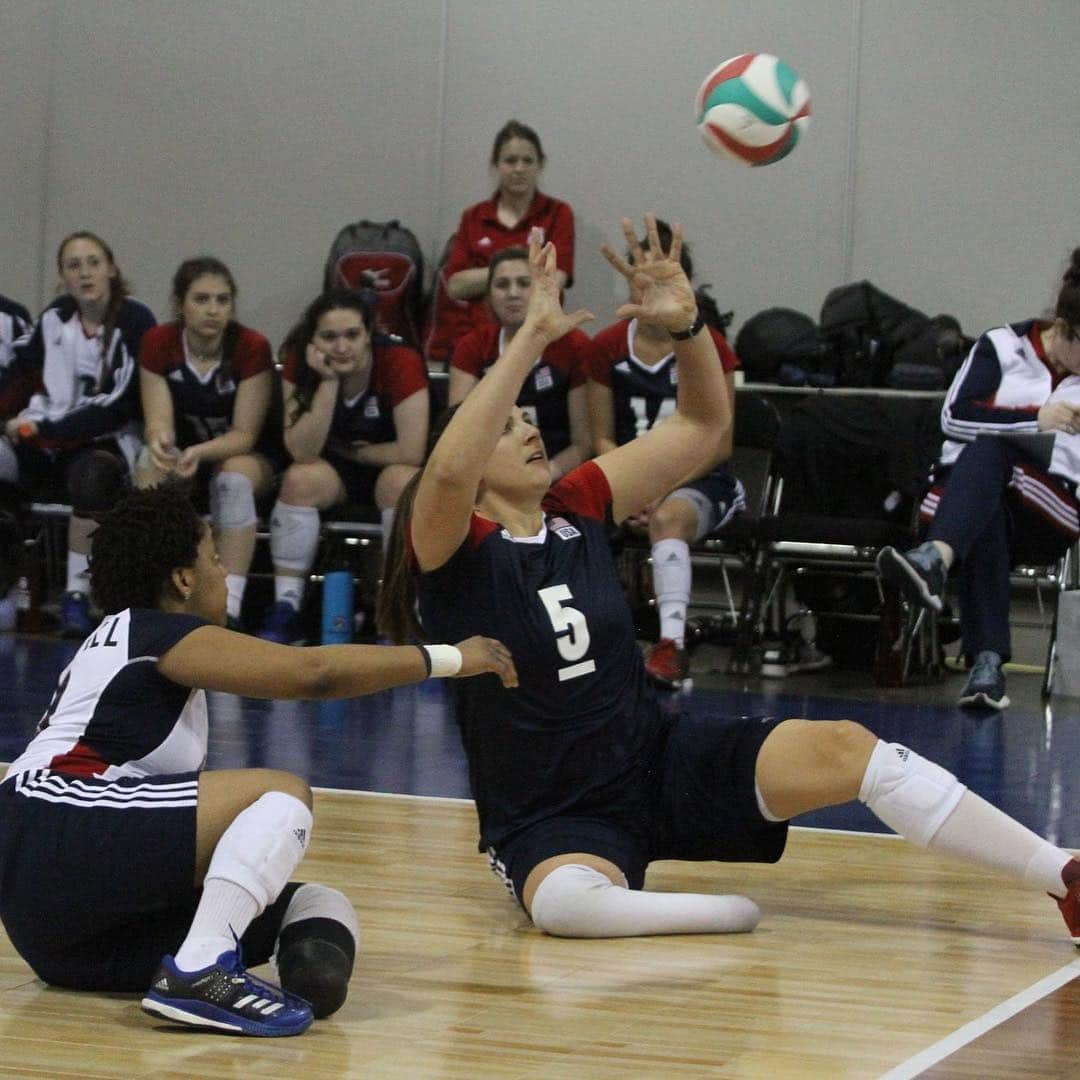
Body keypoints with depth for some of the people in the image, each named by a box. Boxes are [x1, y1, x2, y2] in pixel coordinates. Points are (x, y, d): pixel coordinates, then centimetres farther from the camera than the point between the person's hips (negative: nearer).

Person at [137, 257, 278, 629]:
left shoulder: (252, 348, -18)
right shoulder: (158, 344, -11)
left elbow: (244, 434, -18)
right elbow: (159, 419, -15)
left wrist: (199, 453, -39)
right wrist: (159, 440, -41)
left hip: (241, 456, -2)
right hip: (182, 454, 2)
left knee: (234, 477, -36)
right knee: (152, 463, -32)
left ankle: (230, 607, -39)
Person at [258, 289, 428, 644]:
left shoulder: (400, 363, -25)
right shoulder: (300, 364, -16)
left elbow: (411, 453, -25)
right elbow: (302, 453, -23)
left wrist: (350, 450, -13)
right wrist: (328, 382, -32)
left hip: (391, 465, -2)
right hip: (333, 469, 2)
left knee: (400, 481, -35)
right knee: (300, 479, -29)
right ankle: (285, 611, -22)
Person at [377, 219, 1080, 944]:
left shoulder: (577, 509, 5)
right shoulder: (451, 551, -11)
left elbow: (704, 425, 8)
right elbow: (448, 471, -35)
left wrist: (686, 323, -11)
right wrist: (532, 335, -37)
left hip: (665, 760, 5)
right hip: (551, 824, -5)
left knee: (843, 748, -14)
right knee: (565, 903, -41)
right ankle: (727, 912, -19)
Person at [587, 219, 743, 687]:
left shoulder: (708, 346, 0)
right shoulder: (607, 347, 9)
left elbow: (719, 444, -2)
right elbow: (603, 439, 9)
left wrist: (663, 490, -15)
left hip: (700, 480, -3)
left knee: (669, 517, -40)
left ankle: (672, 643, -49)